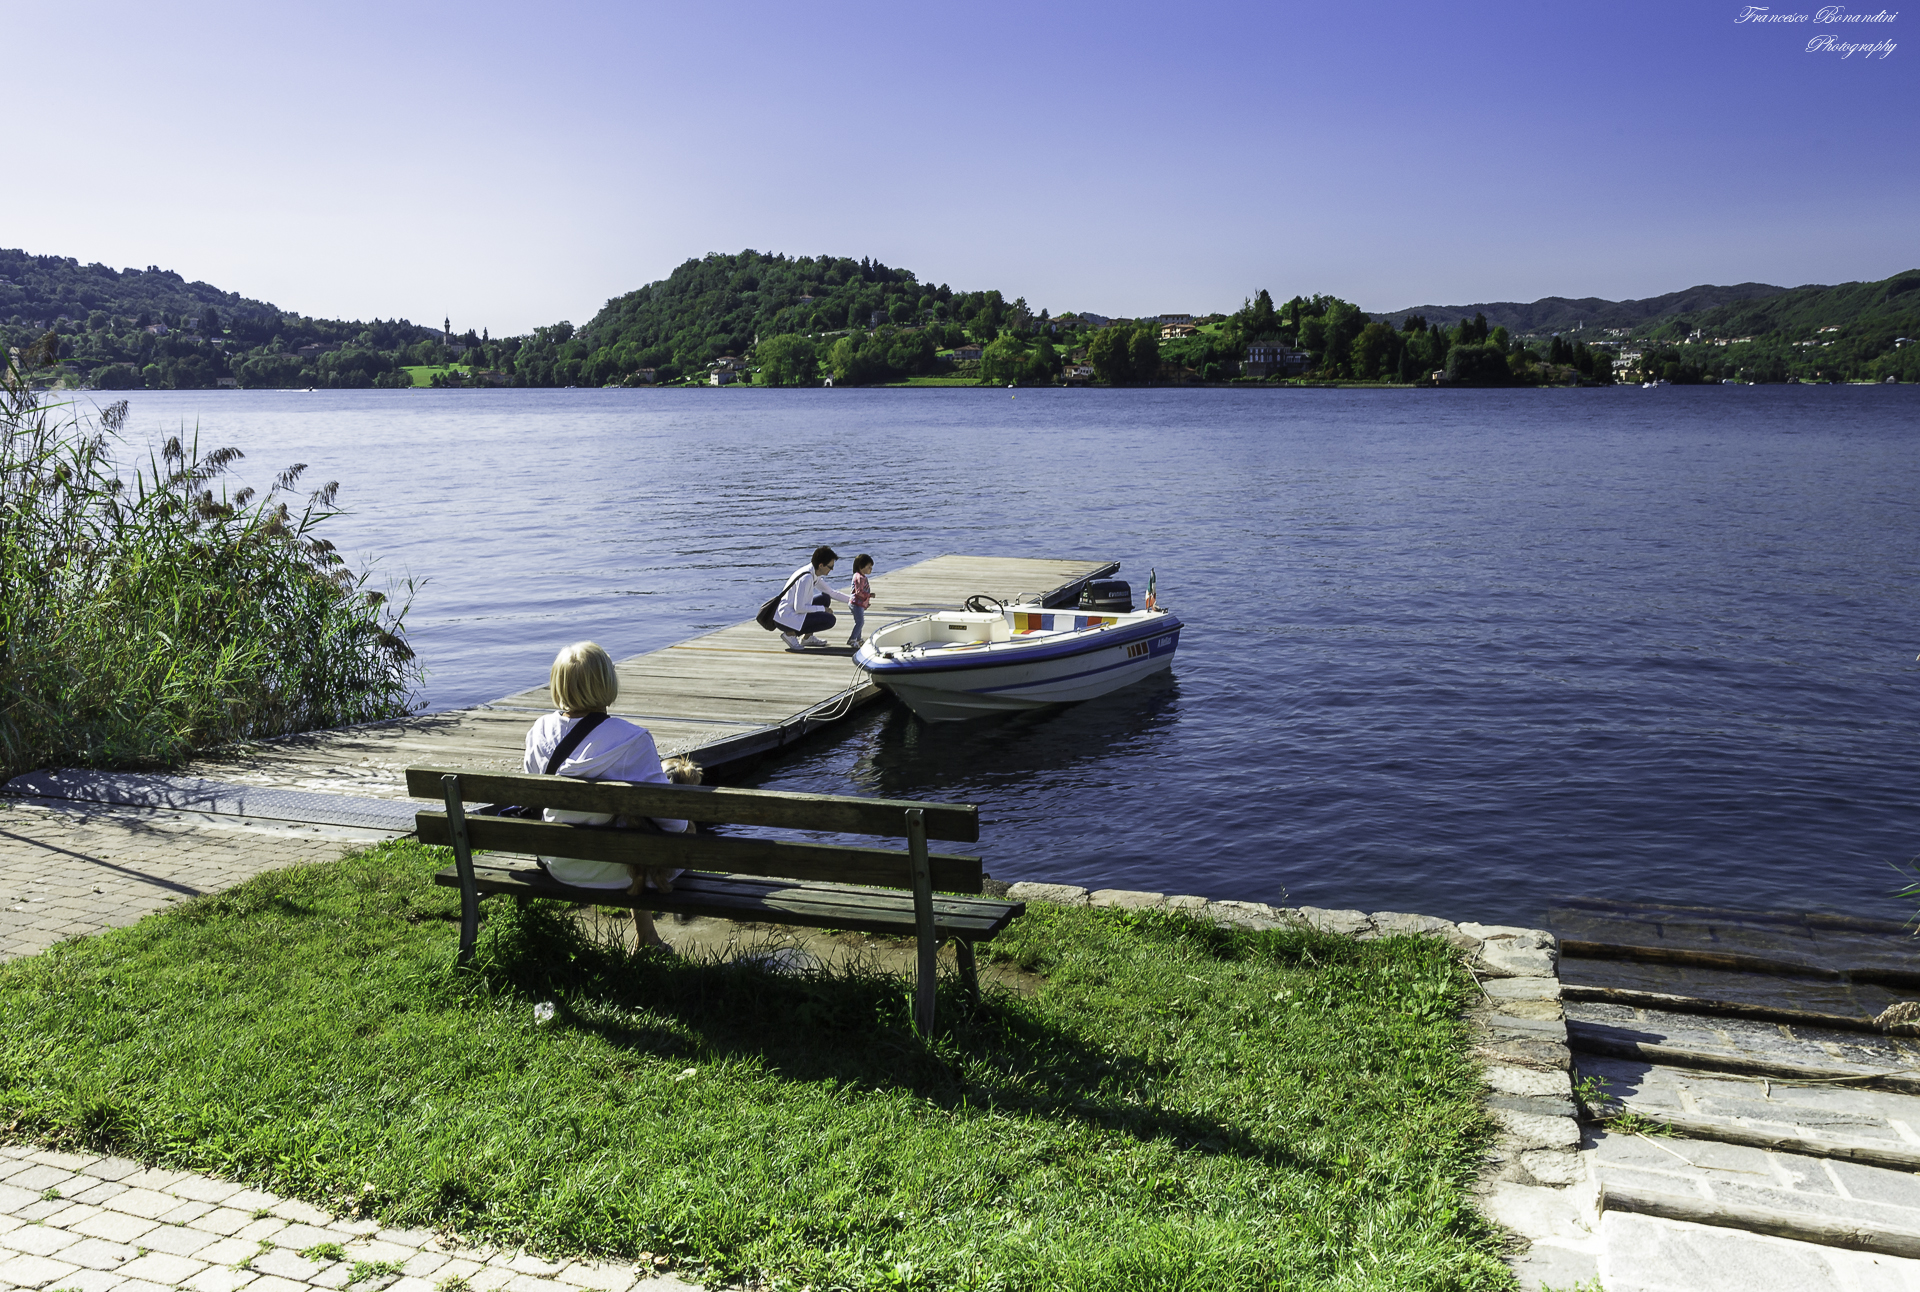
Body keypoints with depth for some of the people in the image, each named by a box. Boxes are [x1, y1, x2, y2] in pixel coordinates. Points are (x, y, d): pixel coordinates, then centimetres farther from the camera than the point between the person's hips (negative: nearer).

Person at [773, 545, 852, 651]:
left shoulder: (814, 575, 6)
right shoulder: (806, 578, -23)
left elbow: (831, 592, 22)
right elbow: (799, 608, -24)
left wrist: (851, 599, 15)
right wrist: (823, 609, -13)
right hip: (786, 620, -10)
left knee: (824, 598, 18)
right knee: (830, 620, -14)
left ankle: (807, 637, 15)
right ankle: (790, 634, -7)